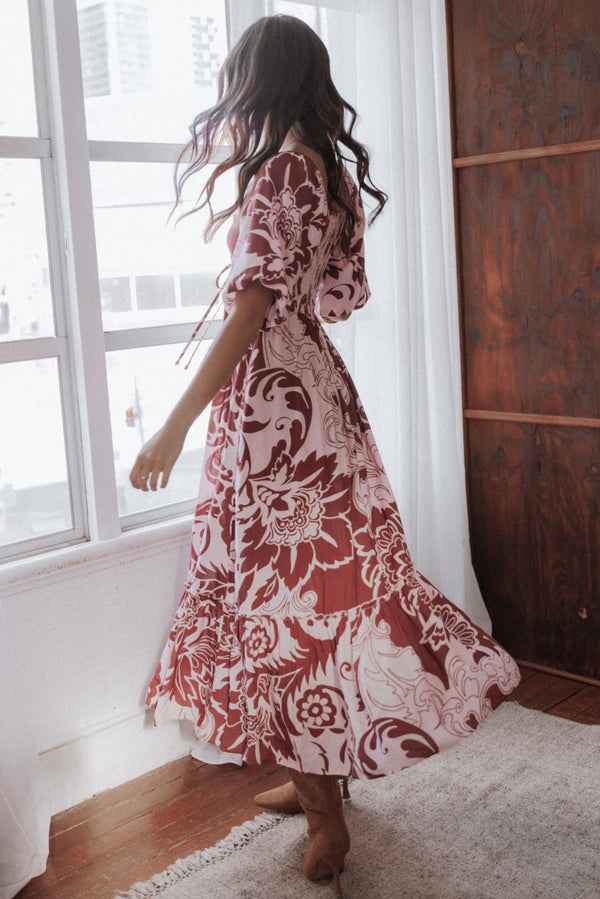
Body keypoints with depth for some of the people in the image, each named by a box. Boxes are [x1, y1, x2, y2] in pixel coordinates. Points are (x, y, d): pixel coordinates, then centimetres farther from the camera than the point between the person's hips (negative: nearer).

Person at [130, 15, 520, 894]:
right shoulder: (332, 175, 14)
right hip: (315, 384, 10)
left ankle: (326, 817, 9)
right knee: (315, 568, 14)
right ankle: (315, 777, 29)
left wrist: (176, 424, -19)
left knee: (280, 585, -2)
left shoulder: (277, 171, -13)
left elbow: (251, 312, -20)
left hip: (270, 394, -9)